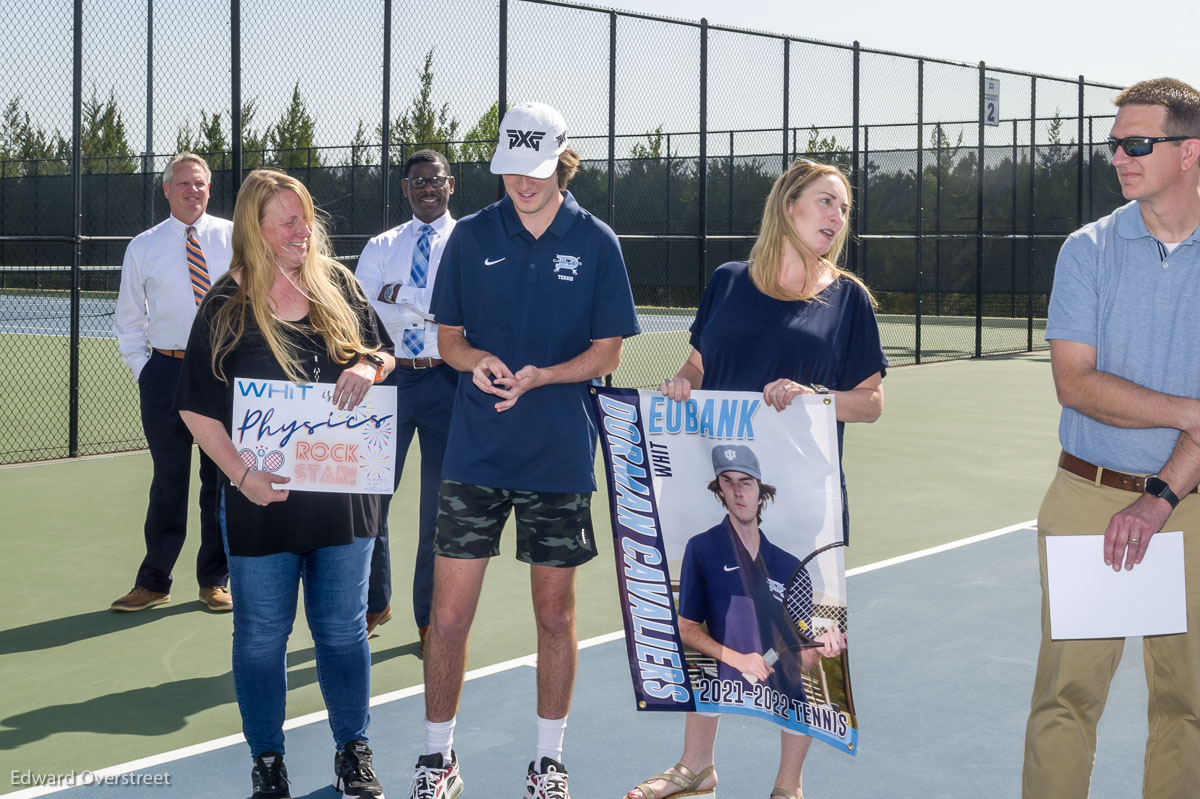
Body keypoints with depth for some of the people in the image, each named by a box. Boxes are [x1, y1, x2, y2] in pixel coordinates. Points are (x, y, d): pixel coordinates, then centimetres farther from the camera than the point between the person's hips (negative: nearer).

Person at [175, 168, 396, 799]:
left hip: (343, 497, 3)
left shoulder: (336, 285, 4)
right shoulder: (228, 308, -7)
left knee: (343, 629, 11)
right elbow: (198, 408, -7)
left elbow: (382, 351, 14)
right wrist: (241, 474, -18)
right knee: (261, 635, 8)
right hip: (264, 499, -3)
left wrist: (367, 368, -10)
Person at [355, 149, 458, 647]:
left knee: (439, 507, 4)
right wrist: (430, 310, -11)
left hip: (446, 381, -2)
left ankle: (430, 619, 17)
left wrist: (401, 298, -14)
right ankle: (374, 604, 25)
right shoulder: (380, 247, 11)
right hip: (388, 378, 2)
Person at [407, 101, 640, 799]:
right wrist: (476, 360, -14)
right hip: (475, 453, 1)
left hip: (561, 457, -1)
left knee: (556, 612, 8)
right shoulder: (472, 236, 4)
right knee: (449, 613, -1)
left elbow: (608, 351, 1)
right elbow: (449, 336, 9)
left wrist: (540, 376, -16)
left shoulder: (596, 242, 0)